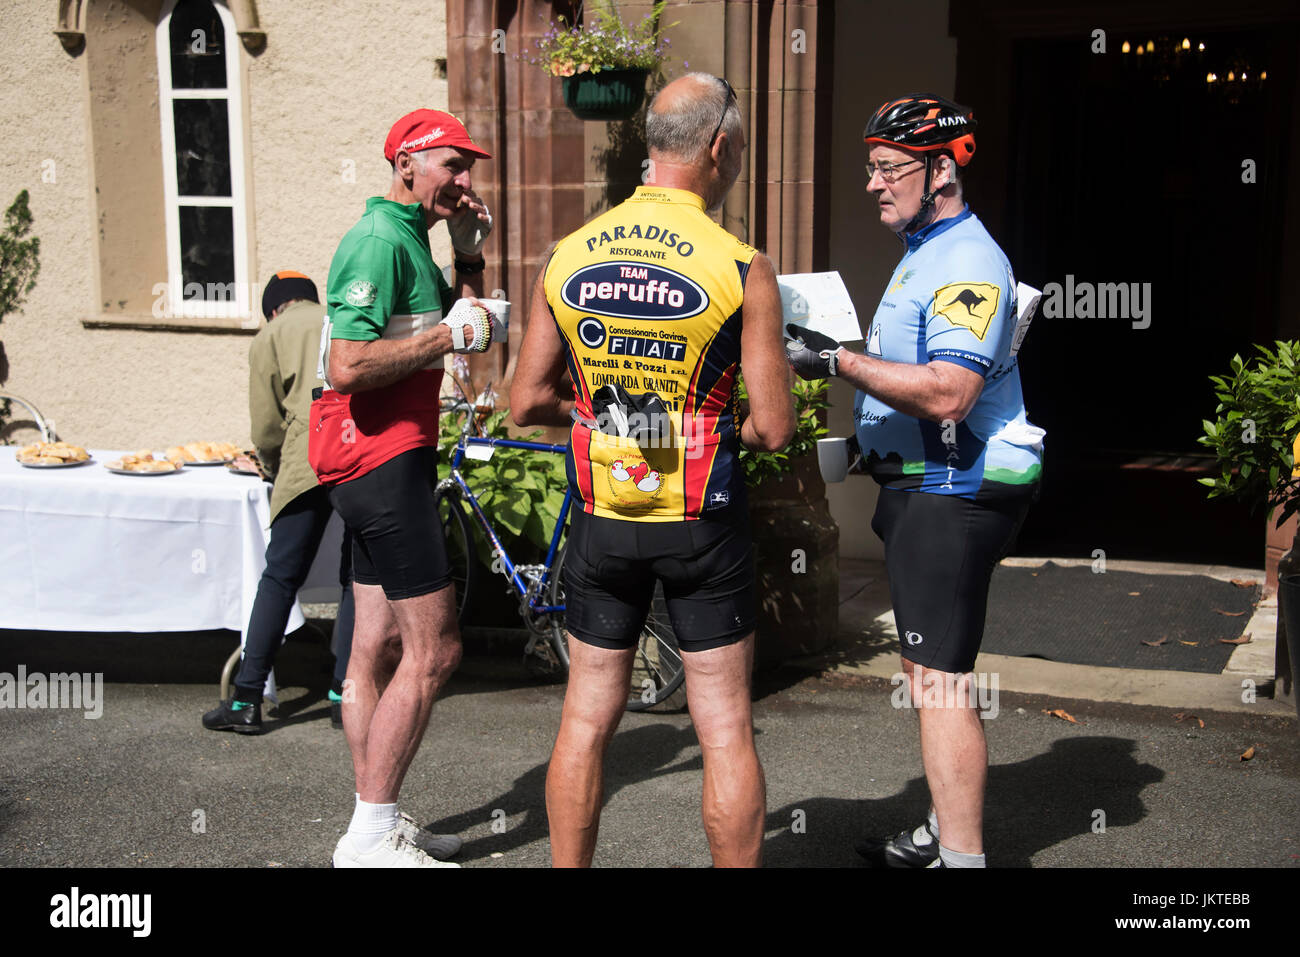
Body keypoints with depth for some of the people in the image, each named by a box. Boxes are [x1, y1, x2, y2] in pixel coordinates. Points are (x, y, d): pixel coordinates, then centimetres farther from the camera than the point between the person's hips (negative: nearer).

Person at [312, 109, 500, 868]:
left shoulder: (409, 238, 18)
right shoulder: (380, 241, -15)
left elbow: (466, 320, 21)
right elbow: (349, 365, -24)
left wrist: (470, 251, 8)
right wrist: (450, 334, -17)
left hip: (388, 462, 11)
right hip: (383, 460, -11)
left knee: (379, 648, 13)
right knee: (433, 649, -8)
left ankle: (375, 824, 21)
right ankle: (373, 836, -1)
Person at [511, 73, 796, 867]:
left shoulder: (568, 257, -1)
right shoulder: (743, 269, -12)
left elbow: (528, 401, 3)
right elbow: (775, 429, -11)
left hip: (603, 521, 3)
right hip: (703, 525, -3)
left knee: (587, 718, 14)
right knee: (726, 727, 8)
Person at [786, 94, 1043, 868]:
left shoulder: (968, 261, -17)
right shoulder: (924, 252, 17)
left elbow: (947, 394, -28)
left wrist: (839, 362, -27)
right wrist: (836, 355, 13)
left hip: (954, 495, -11)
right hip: (924, 487, 11)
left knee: (940, 681, -10)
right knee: (927, 670, 19)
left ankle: (962, 856, -3)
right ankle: (945, 833, 32)